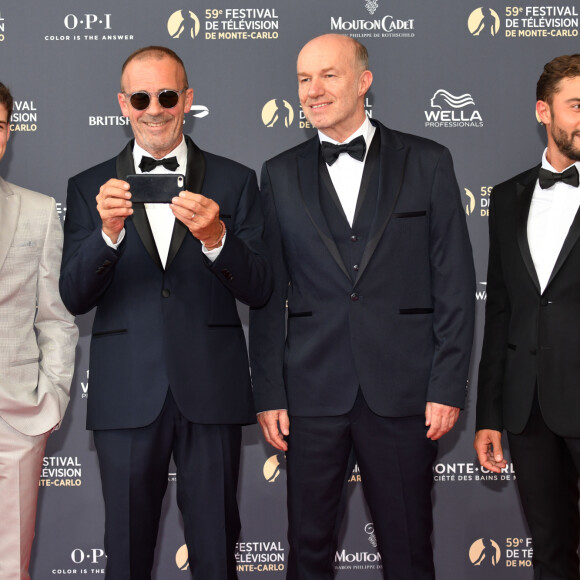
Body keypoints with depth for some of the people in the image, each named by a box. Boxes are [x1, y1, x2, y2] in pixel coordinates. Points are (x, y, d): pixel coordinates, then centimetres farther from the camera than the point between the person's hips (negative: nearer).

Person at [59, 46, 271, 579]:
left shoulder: (233, 181, 6)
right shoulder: (90, 188, 7)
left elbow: (259, 290, 0)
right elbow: (74, 297, -1)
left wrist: (215, 238, -19)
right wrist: (108, 232, -19)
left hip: (211, 393, 0)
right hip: (127, 395, 1)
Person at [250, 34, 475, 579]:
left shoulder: (427, 162, 3)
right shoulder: (280, 175, 8)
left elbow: (454, 283, 1)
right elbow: (268, 294, 7)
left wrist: (448, 386, -5)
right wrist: (269, 394, 1)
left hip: (404, 391, -1)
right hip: (312, 392, 1)